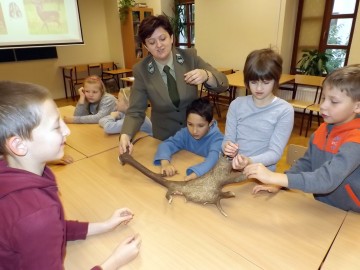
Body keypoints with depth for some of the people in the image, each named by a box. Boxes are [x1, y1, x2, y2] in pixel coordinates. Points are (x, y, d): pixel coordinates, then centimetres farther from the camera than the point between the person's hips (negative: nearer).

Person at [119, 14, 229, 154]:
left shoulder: (189, 56, -12)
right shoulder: (141, 70, -13)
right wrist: (125, 135, -31)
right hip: (165, 139, 0)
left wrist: (205, 75, -34)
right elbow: (135, 111, -12)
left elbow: (223, 84, -12)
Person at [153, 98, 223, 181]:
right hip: (186, 171, 4)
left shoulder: (217, 138, -20)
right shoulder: (185, 133, -7)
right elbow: (167, 144, -14)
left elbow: (213, 159, -37)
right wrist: (165, 163, -35)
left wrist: (193, 175, -54)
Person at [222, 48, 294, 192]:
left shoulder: (284, 110, -6)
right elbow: (228, 139, 2)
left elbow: (275, 152, -11)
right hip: (233, 171, 4)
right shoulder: (237, 104, 2)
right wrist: (227, 147, -20)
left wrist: (250, 161, -29)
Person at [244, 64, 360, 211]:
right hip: (321, 208, 5)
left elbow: (327, 180, -33)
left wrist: (274, 177, -40)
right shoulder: (322, 130, -1)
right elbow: (305, 163, 4)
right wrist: (277, 185, -9)